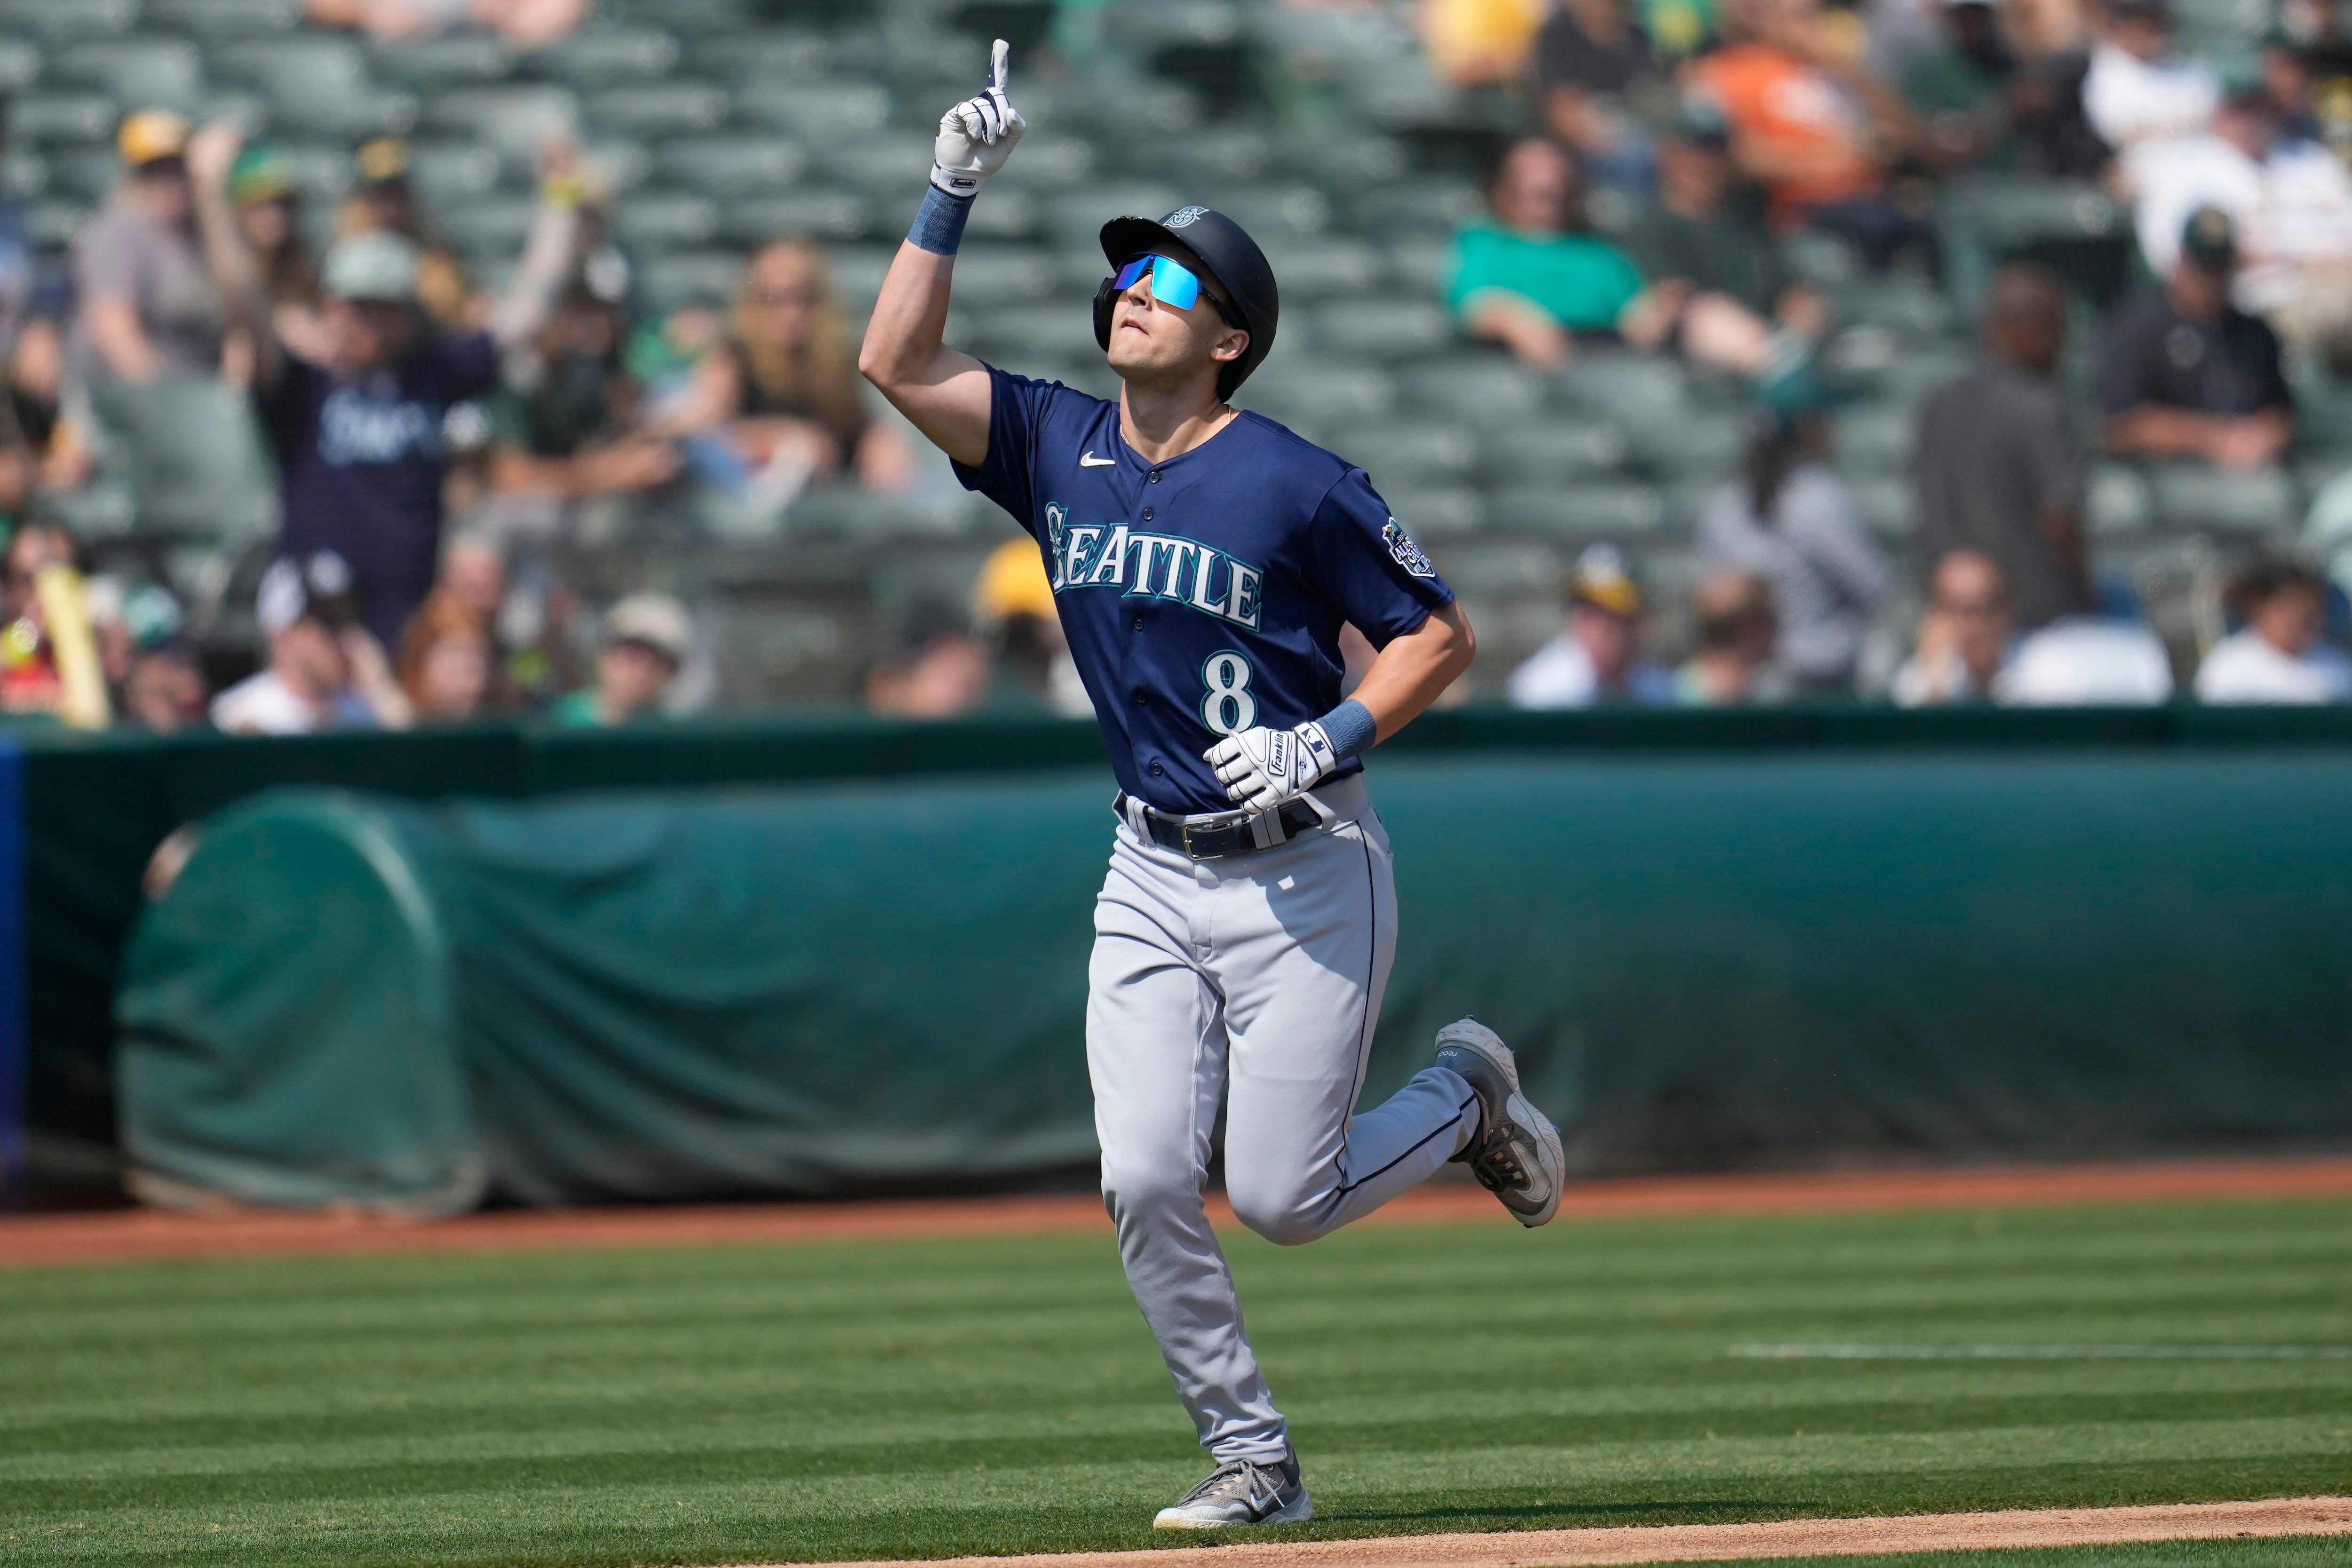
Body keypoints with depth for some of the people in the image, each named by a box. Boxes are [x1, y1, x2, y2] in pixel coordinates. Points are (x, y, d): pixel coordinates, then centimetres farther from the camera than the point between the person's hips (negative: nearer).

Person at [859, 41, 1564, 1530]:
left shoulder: (1298, 484, -12)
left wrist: (1329, 740, -20)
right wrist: (956, 192, -10)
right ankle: (1253, 1459, 6)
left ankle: (1466, 1092, 25)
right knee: (1147, 1183, -6)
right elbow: (898, 359, -3)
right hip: (1152, 875, 5)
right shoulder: (1058, 444, 3)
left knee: (1283, 1198, -4)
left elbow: (1439, 634, -6)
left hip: (1305, 874, -5)